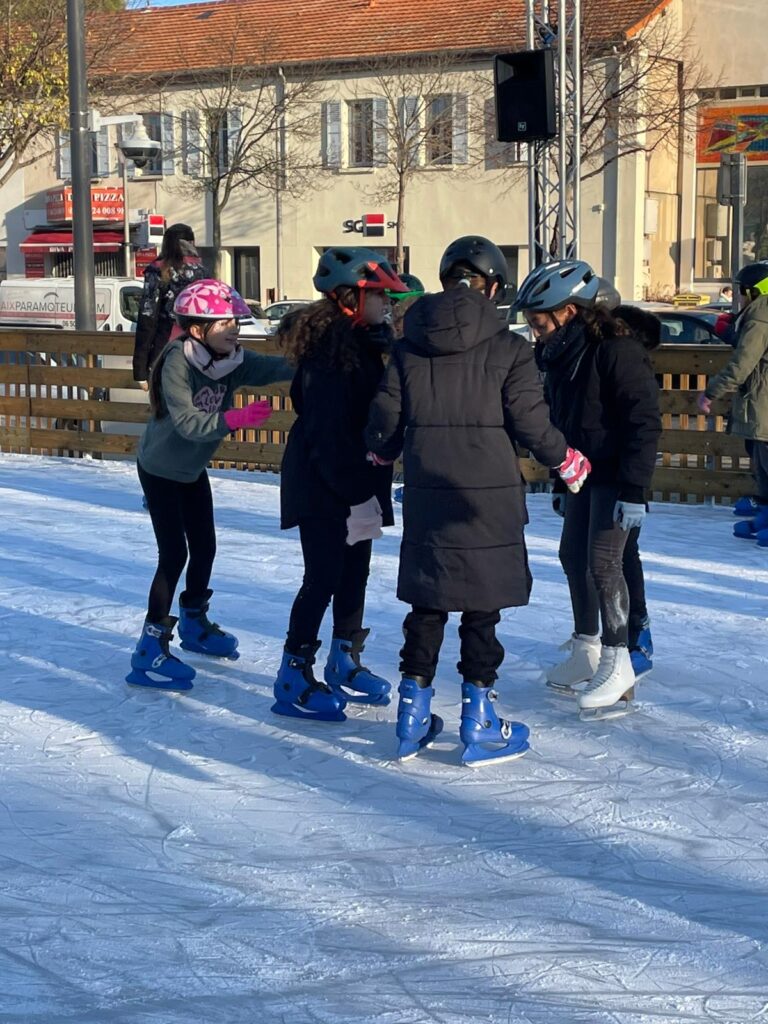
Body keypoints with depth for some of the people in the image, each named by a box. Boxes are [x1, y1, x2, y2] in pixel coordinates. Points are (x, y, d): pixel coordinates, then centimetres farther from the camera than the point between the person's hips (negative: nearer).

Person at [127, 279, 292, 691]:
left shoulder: (232, 360, -11)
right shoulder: (177, 364, -28)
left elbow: (273, 368, -27)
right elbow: (187, 423, -36)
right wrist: (234, 419, -49)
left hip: (194, 470, 7)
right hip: (160, 470, -7)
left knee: (204, 548, 13)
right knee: (174, 554, -12)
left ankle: (194, 622, 37)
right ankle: (150, 649, -6)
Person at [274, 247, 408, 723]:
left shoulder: (364, 342, 9)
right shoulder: (328, 348, -20)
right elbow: (327, 431, -24)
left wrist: (373, 485, 15)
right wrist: (356, 491, -24)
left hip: (357, 483, 9)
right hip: (322, 486, -9)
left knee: (355, 574, 16)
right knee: (323, 578, -5)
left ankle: (345, 664, 29)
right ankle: (294, 679, 5)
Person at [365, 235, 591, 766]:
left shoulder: (409, 346, 2)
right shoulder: (507, 347, -8)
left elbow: (385, 419, 3)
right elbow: (530, 420, -9)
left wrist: (382, 452, 26)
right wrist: (566, 459, 9)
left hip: (426, 496, 4)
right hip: (489, 497, -3)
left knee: (427, 604, 14)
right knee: (481, 605, 5)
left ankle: (414, 718, 19)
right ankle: (479, 725, 11)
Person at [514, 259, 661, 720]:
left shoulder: (617, 351, -21)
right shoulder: (559, 353, 4)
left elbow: (645, 422, -22)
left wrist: (634, 490, -24)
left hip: (617, 475, -9)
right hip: (583, 472, 9)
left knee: (603, 562, -12)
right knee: (574, 556, 14)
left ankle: (618, 665, -2)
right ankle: (586, 650, 30)